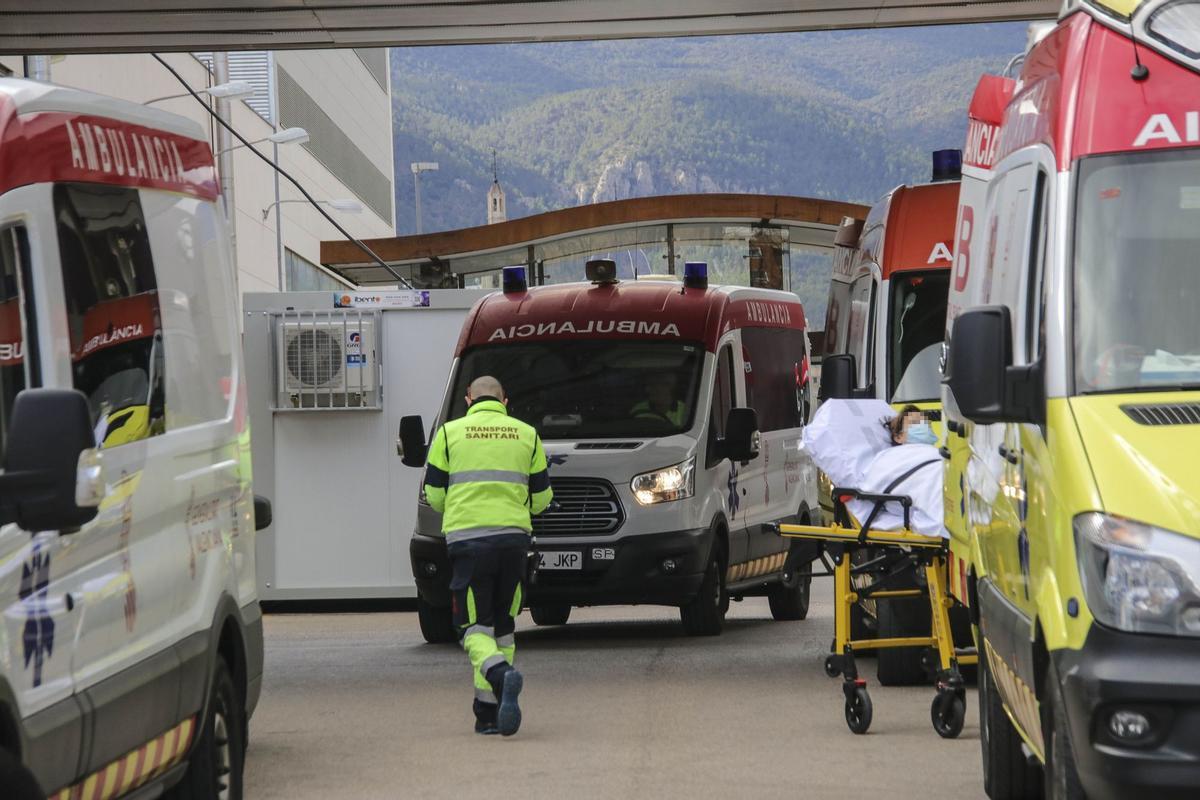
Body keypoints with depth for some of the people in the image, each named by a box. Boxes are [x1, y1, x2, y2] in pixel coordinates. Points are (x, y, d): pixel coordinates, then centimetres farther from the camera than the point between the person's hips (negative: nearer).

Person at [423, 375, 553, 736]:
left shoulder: (450, 433, 5)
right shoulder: (527, 435, 11)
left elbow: (434, 495, 7)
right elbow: (541, 498, 13)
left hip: (467, 539, -2)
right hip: (513, 537, 2)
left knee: (475, 628, -1)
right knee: (502, 627, 13)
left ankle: (500, 675, -31)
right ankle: (489, 712, 11)